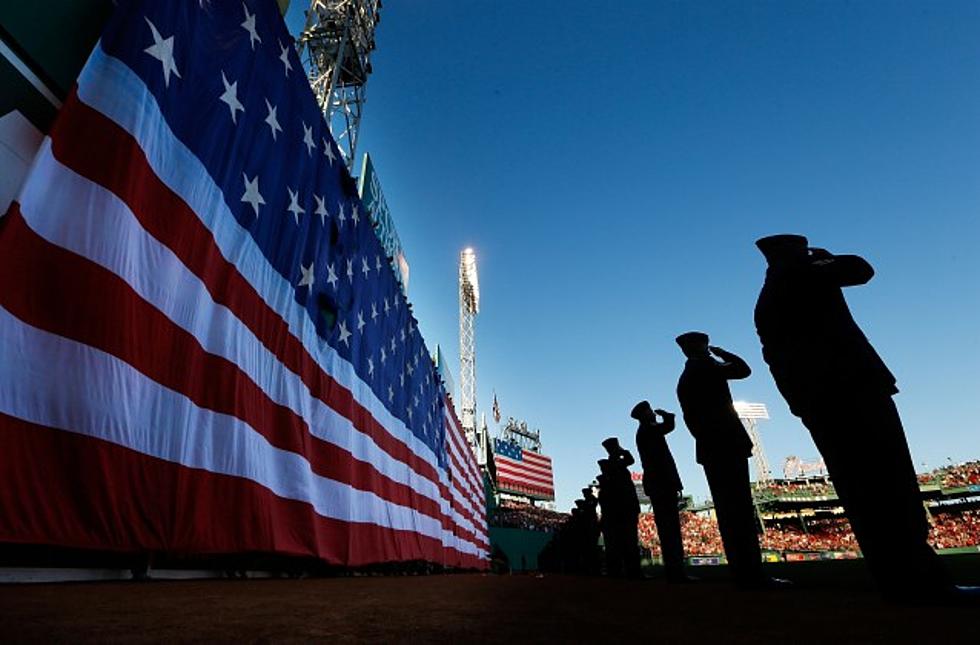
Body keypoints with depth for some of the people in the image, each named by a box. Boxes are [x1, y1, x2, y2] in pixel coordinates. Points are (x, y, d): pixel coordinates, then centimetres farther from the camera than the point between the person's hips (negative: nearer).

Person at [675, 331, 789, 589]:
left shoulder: (684, 380, 20)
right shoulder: (706, 367, -4)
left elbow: (690, 417, 16)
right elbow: (743, 369, -1)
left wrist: (706, 439, 15)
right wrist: (721, 352, 12)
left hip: (708, 448, 8)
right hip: (727, 444, -8)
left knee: (727, 510, 5)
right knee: (742, 508, -10)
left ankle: (743, 572, 6)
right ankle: (752, 573, -12)